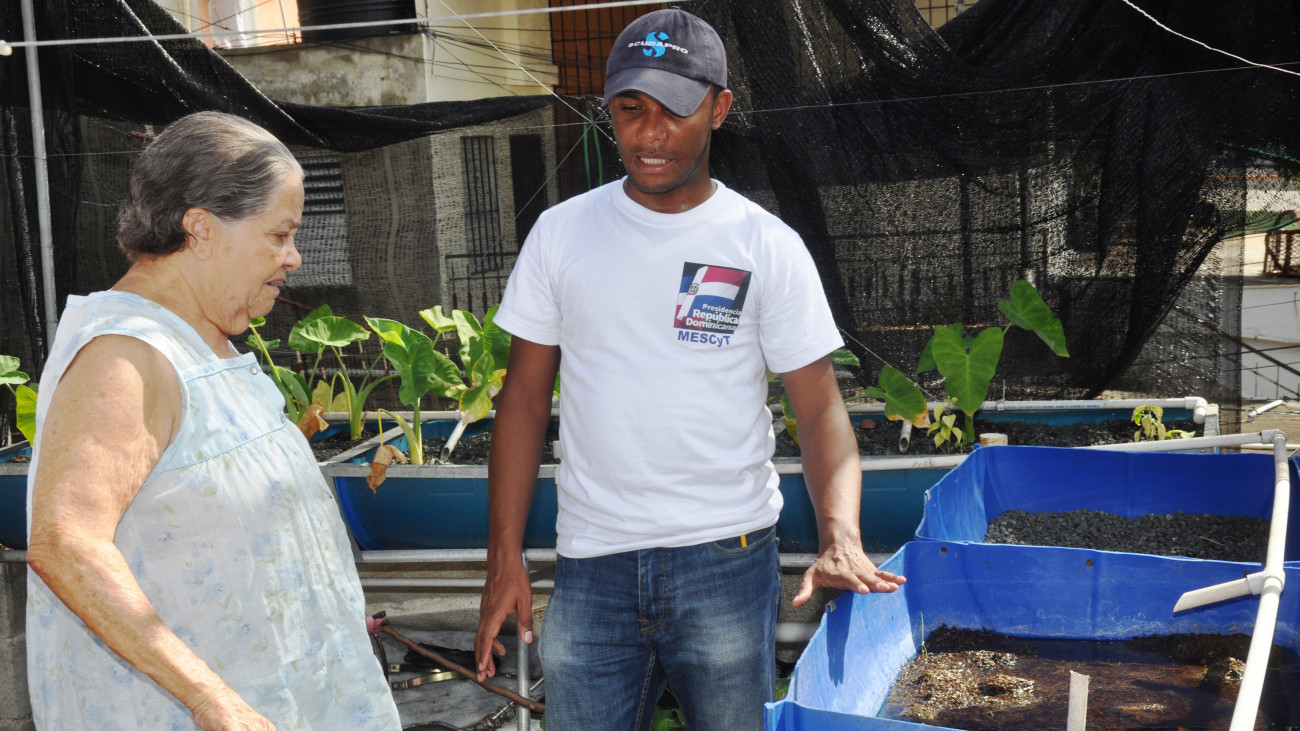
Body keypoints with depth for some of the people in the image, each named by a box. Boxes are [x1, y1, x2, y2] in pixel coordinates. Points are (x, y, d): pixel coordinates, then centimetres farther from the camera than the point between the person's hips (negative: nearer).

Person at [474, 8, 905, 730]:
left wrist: (841, 538, -22)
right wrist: (504, 559, 1)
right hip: (590, 562, 2)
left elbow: (821, 410, -4)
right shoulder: (560, 232, 2)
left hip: (726, 561, -1)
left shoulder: (768, 248, -4)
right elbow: (524, 399, 5)